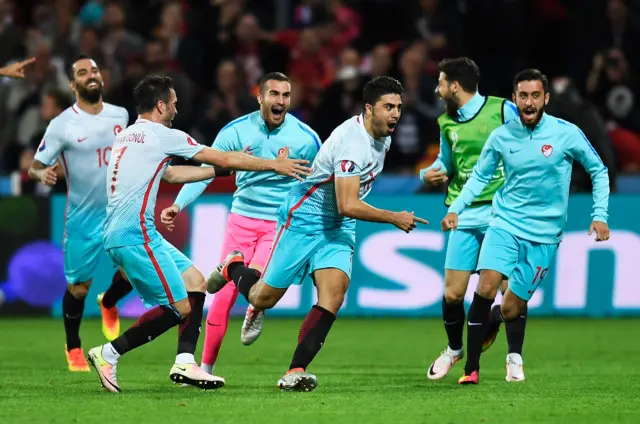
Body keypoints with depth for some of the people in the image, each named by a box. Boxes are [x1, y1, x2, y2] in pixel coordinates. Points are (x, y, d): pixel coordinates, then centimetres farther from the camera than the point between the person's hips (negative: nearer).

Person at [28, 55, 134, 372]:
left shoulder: (121, 115, 2)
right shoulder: (62, 125, -12)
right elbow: (34, 168, -11)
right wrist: (43, 173, -32)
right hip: (82, 217, -3)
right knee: (78, 287, 4)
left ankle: (109, 303, 26)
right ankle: (73, 348, 28)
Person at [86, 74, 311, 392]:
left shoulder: (126, 136, 18)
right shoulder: (162, 135, -8)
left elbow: (171, 174, 31)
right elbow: (225, 159, -1)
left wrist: (222, 169, 33)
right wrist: (276, 165, 11)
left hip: (139, 233, 10)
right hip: (134, 236, -10)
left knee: (195, 282, 13)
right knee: (179, 308, -8)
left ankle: (185, 364, 5)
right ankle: (108, 354, -2)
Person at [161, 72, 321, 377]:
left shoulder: (306, 139, -8)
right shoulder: (235, 132, -6)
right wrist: (178, 205, -14)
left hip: (282, 223, -2)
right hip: (243, 217, 2)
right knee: (223, 296, -1)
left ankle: (256, 311, 10)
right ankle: (206, 368, 13)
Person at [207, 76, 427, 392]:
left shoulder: (383, 136, 1)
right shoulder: (352, 142, -29)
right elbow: (348, 205, -32)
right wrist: (394, 219, -27)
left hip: (339, 228, 7)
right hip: (304, 219, -7)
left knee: (333, 293, -17)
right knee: (263, 299, 3)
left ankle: (296, 371, -15)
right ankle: (234, 268, 38)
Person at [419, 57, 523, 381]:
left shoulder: (503, 110, -5)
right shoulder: (446, 123, 11)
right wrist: (430, 173, 5)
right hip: (465, 217, 4)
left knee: (512, 287, -10)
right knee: (452, 293, 1)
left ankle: (515, 357, 6)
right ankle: (454, 349, 27)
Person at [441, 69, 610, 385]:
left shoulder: (567, 134, -8)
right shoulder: (501, 136, -2)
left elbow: (598, 171, 4)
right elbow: (480, 176, 11)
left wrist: (600, 215, -4)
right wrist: (455, 209, -3)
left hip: (544, 233, -1)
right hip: (505, 223, 1)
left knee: (510, 310, -1)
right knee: (486, 288, -21)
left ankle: (490, 322, 38)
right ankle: (471, 367, -13)